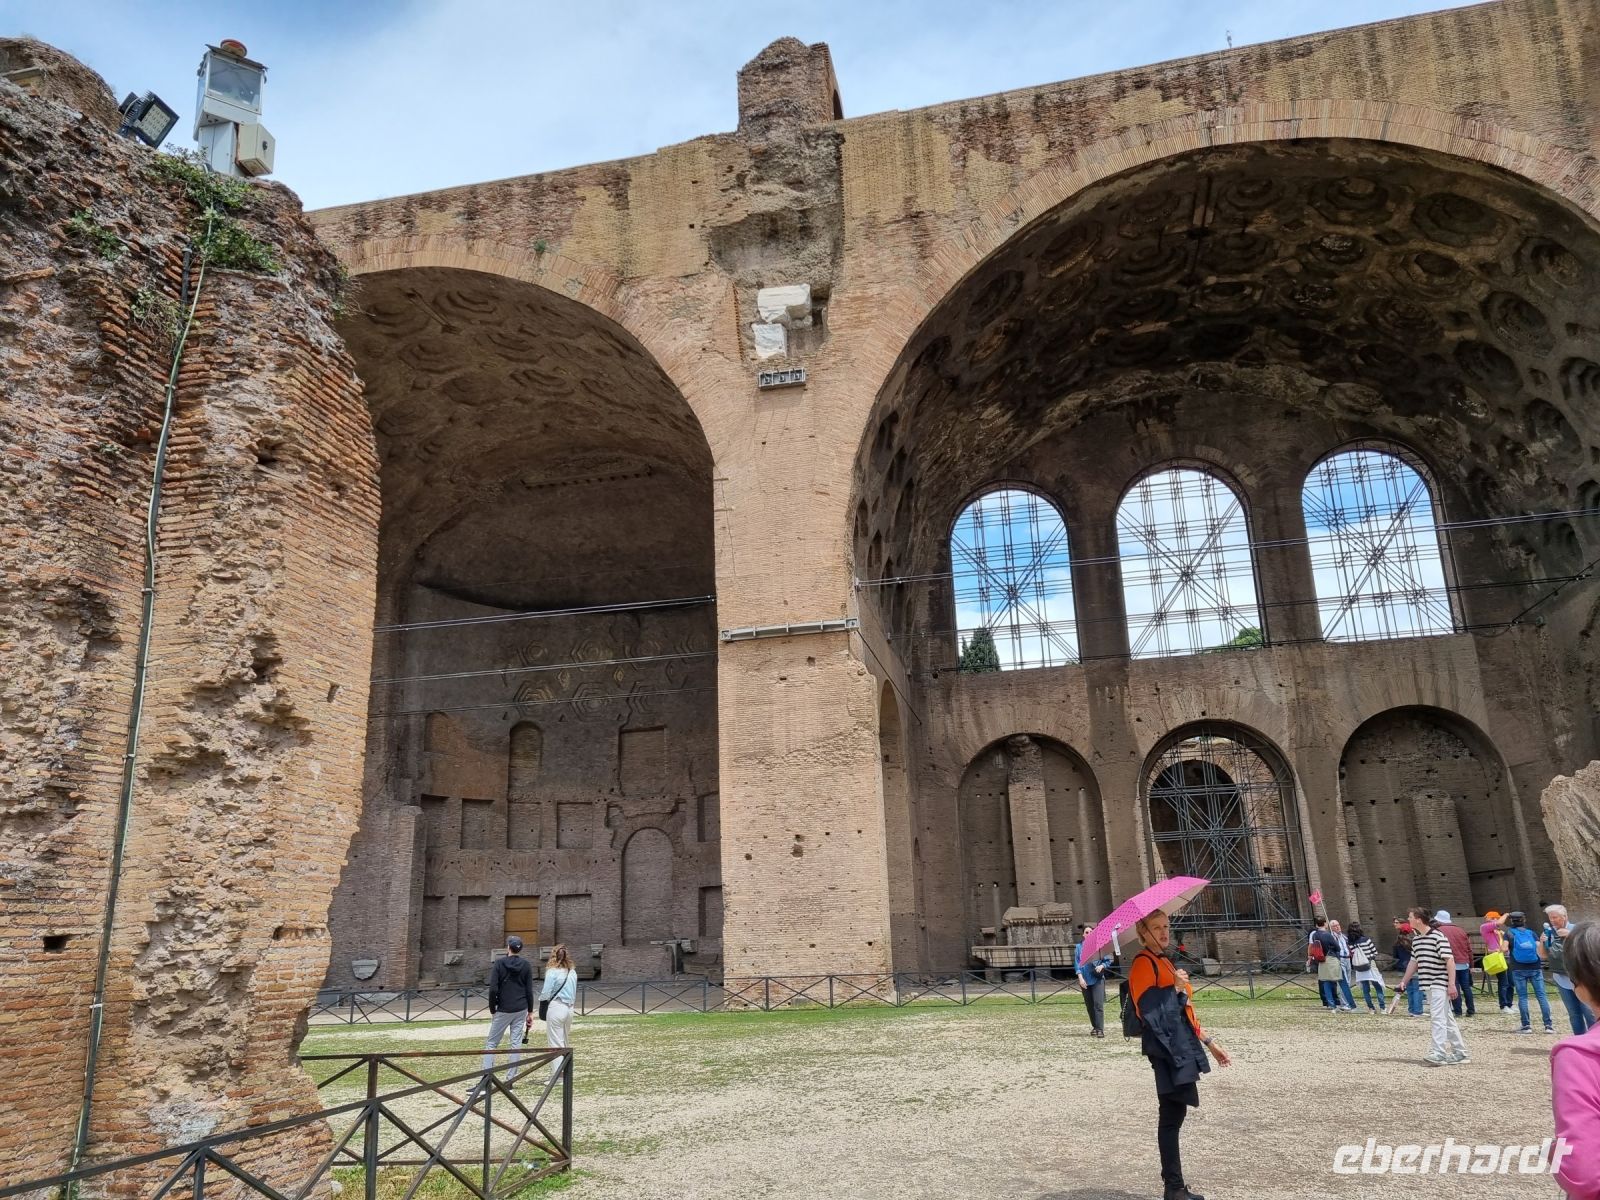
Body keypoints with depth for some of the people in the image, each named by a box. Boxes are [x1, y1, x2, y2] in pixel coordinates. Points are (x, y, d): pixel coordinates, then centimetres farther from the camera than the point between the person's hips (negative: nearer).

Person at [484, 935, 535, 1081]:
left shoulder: (499, 964, -6)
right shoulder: (526, 965, 2)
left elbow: (493, 989, -11)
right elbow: (529, 991, 2)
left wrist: (492, 1010, 0)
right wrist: (530, 1011, 9)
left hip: (503, 1010, -3)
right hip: (521, 1010, 3)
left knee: (491, 1043, 4)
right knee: (516, 1043, 6)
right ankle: (511, 1078, 5)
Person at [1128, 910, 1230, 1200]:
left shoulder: (1163, 962, 20)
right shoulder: (1143, 963, -10)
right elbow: (1148, 1009, -20)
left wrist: (1209, 1042, 23)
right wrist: (1175, 989, -16)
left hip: (1181, 1047, 9)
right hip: (1167, 1049, -9)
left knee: (1175, 1114, 11)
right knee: (1171, 1116, -6)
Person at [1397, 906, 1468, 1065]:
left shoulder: (1438, 937, -13)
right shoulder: (1416, 939, 12)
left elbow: (1450, 961, -16)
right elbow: (1414, 962, 21)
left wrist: (1451, 984, -21)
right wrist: (1404, 982, 22)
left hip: (1439, 984, -8)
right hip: (1428, 985, 8)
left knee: (1437, 1017, -13)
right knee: (1447, 1019, 13)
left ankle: (1438, 1054, -16)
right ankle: (1459, 1053, 20)